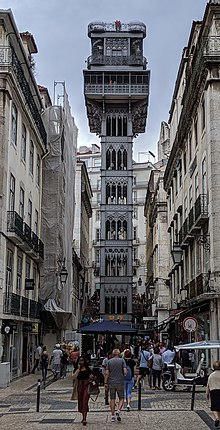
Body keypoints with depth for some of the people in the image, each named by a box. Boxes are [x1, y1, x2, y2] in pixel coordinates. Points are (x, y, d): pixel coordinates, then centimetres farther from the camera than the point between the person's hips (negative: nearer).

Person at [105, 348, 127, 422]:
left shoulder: (109, 361, 2)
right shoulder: (122, 360, -2)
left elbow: (107, 373, -2)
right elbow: (125, 371, -9)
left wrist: (105, 382, 2)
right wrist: (124, 374, 12)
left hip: (111, 383, 2)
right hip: (120, 382, -2)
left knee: (112, 399, 8)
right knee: (121, 398, 10)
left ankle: (113, 416, 8)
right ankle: (118, 411, -12)